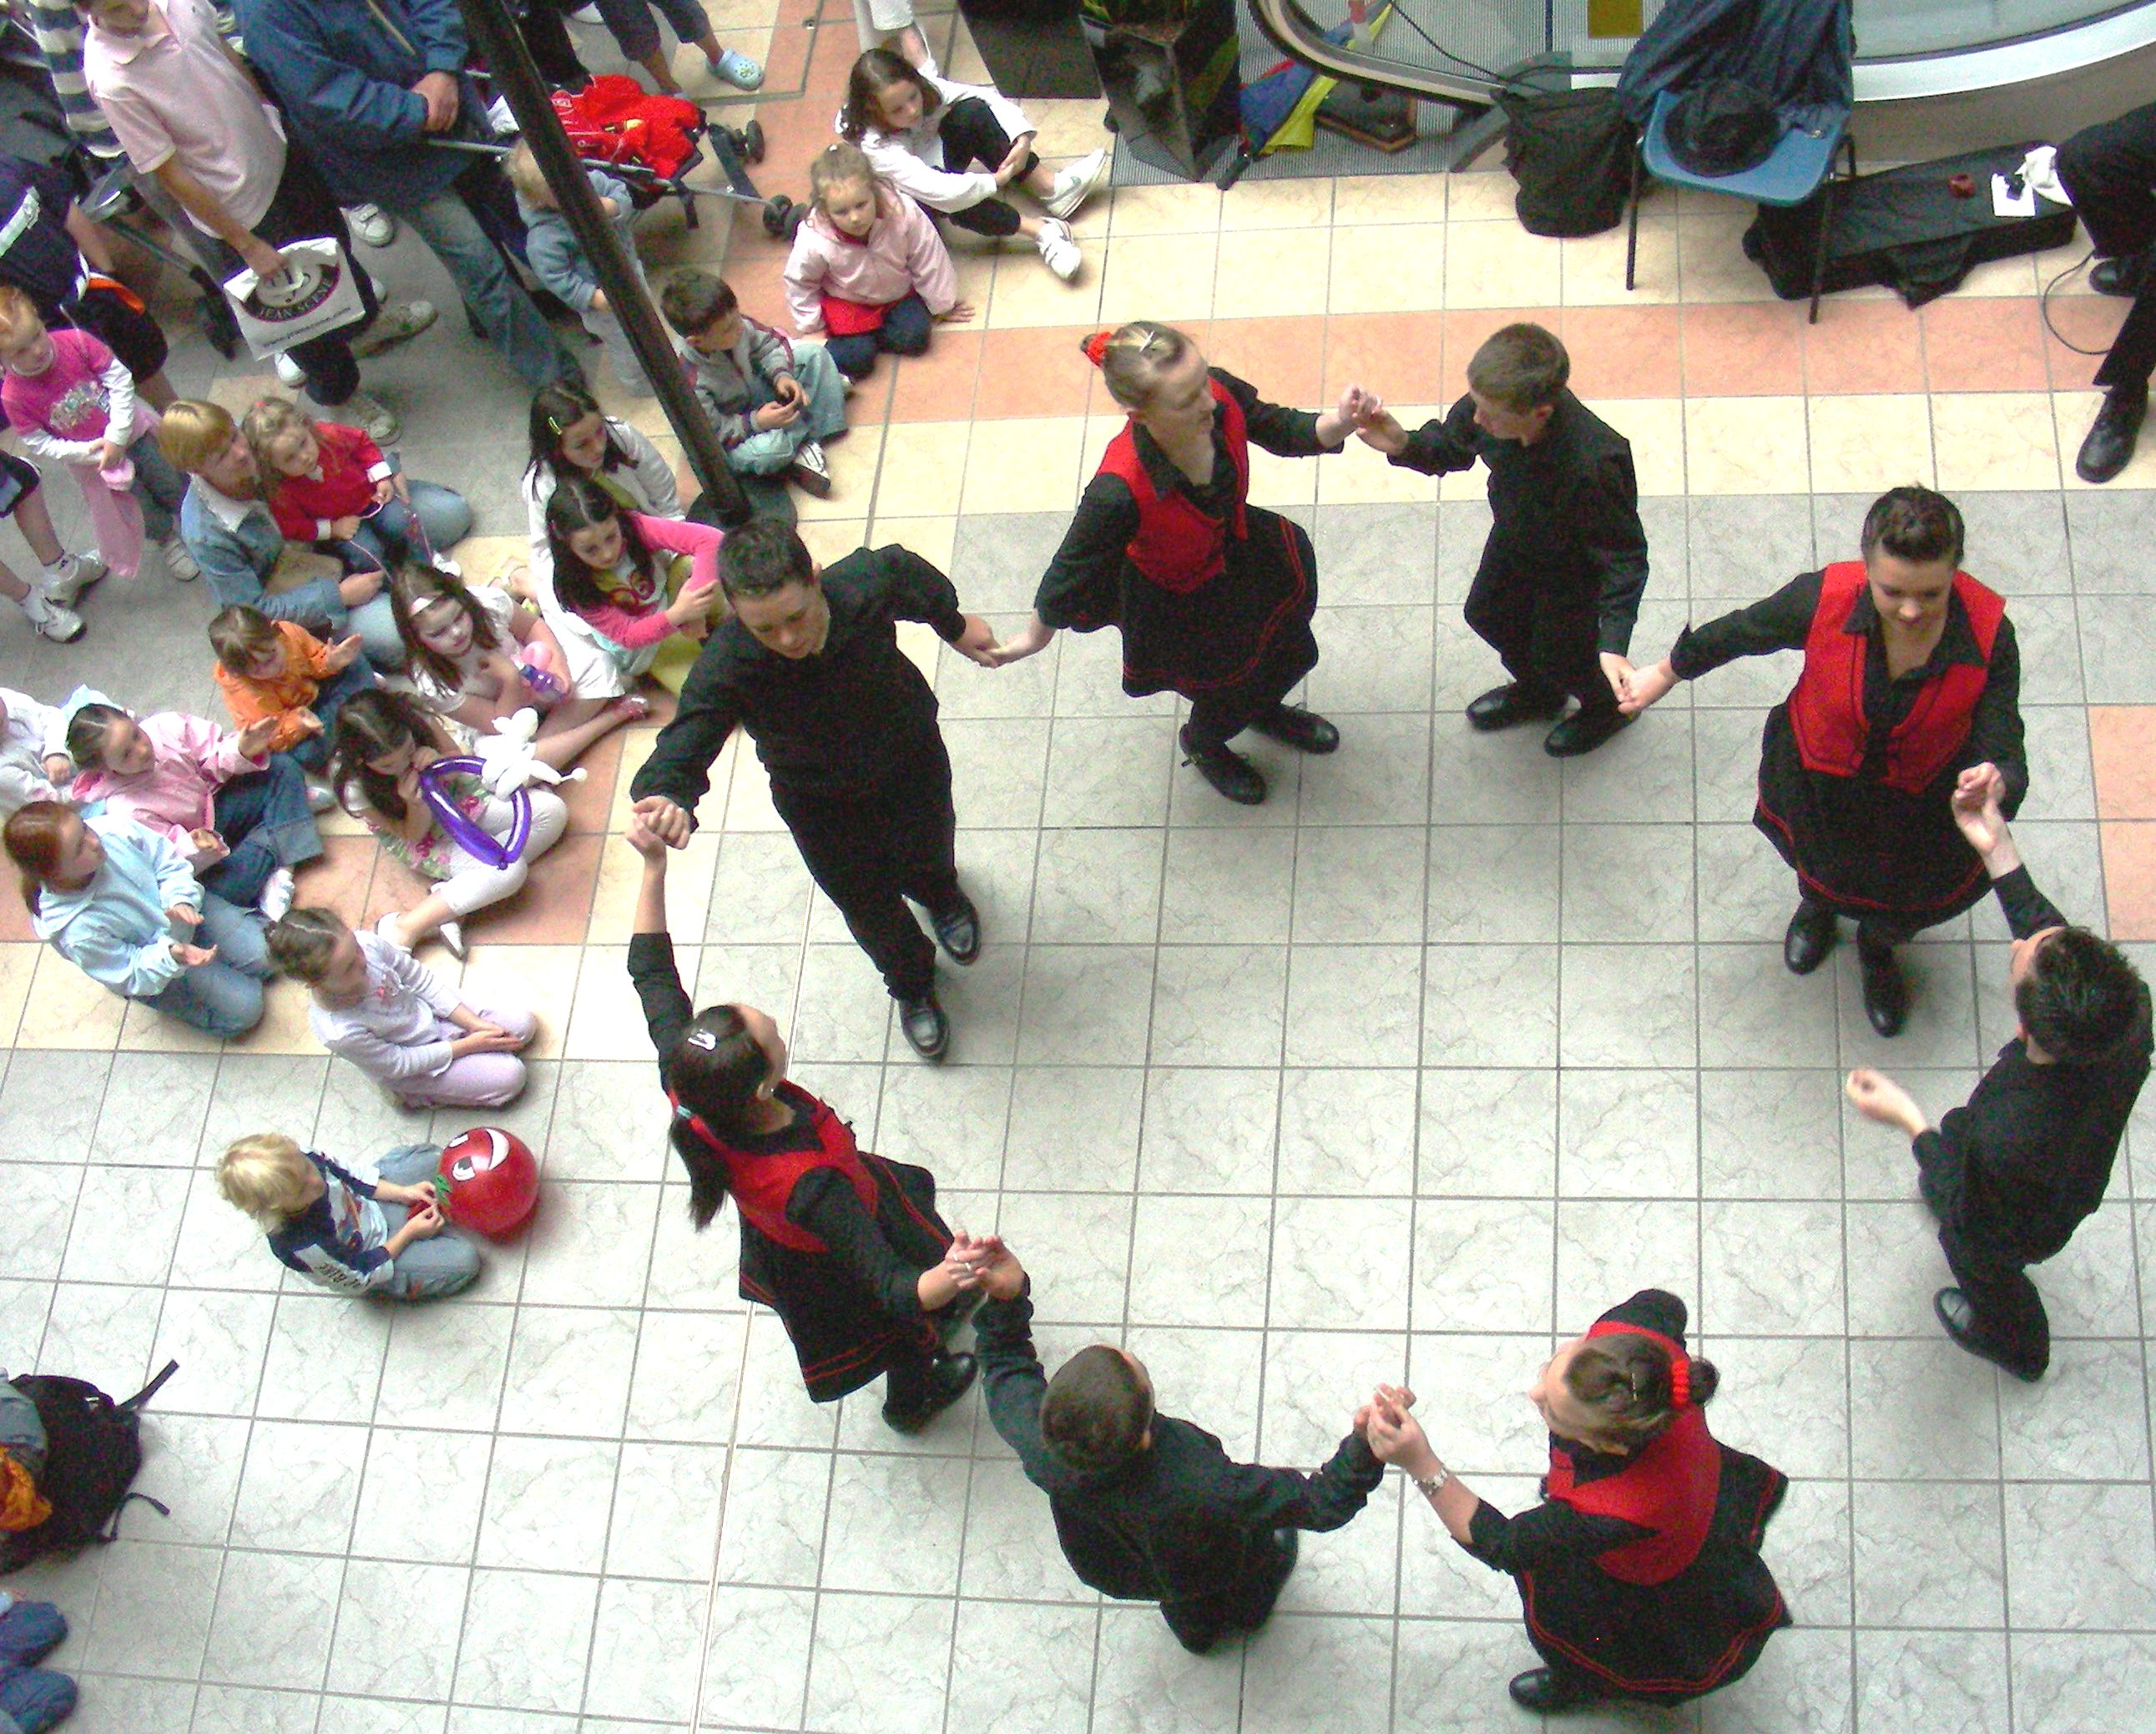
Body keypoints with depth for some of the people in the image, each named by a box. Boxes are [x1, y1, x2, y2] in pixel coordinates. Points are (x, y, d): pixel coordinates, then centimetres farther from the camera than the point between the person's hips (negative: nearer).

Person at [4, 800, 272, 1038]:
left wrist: (180, 899, -28)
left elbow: (170, 862, -9)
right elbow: (131, 976, -21)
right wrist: (172, 957, -39)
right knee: (242, 1010, -11)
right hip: (152, 961, -3)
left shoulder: (112, 829, -26)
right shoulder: (76, 932, -34)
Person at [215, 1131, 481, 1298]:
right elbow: (362, 1276, -25)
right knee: (464, 1260, -14)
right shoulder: (305, 1247, -44)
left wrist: (401, 1193, -13)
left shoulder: (302, 1163, -30)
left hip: (370, 1203, 5)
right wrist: (409, 1232, -19)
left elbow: (351, 1178, -6)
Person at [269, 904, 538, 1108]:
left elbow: (422, 979, -10)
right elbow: (399, 1064, -24)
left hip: (432, 1015, 5)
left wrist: (474, 1023, -14)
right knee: (510, 1077, -11)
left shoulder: (368, 944, -28)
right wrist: (468, 1045, -18)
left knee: (524, 1023, 2)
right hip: (413, 1069, -5)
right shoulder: (339, 1033, -40)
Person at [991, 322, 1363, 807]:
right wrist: (1036, 635, -12)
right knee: (1227, 689, 26)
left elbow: (1279, 430, -11)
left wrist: (1335, 424, -32)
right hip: (1178, 608, -5)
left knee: (1292, 653, 32)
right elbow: (1074, 569, -28)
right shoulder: (1120, 493, -47)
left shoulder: (1218, 394, -34)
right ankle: (1204, 744, 67)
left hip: (1239, 551, 5)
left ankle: (1263, 708, 72)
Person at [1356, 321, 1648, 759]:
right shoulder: (1490, 403, -32)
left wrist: (1613, 644, -43)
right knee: (1486, 615, 29)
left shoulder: (1594, 464, -48)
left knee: (1556, 655, 18)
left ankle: (1606, 706, 55)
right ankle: (1537, 693, 62)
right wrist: (1405, 446, -30)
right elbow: (1450, 447, -8)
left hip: (1574, 569, -6)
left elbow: (1623, 557, -34)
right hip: (1513, 538, 6)